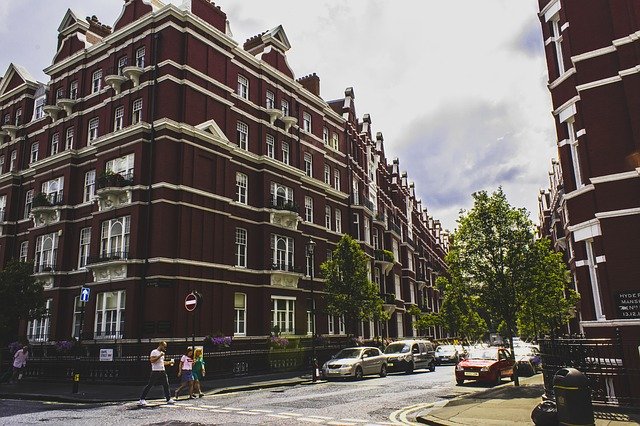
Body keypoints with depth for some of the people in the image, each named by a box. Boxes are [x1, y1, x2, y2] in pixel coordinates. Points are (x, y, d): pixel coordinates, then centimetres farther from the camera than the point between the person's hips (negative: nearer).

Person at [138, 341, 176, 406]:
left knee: (166, 385, 8)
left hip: (162, 372, 8)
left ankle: (169, 399, 15)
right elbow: (152, 360, -22)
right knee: (149, 385, -4)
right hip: (155, 372, -8)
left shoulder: (162, 353, 17)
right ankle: (142, 399, 4)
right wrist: (160, 356, -24)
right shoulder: (154, 352, -9)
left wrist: (169, 362, 16)